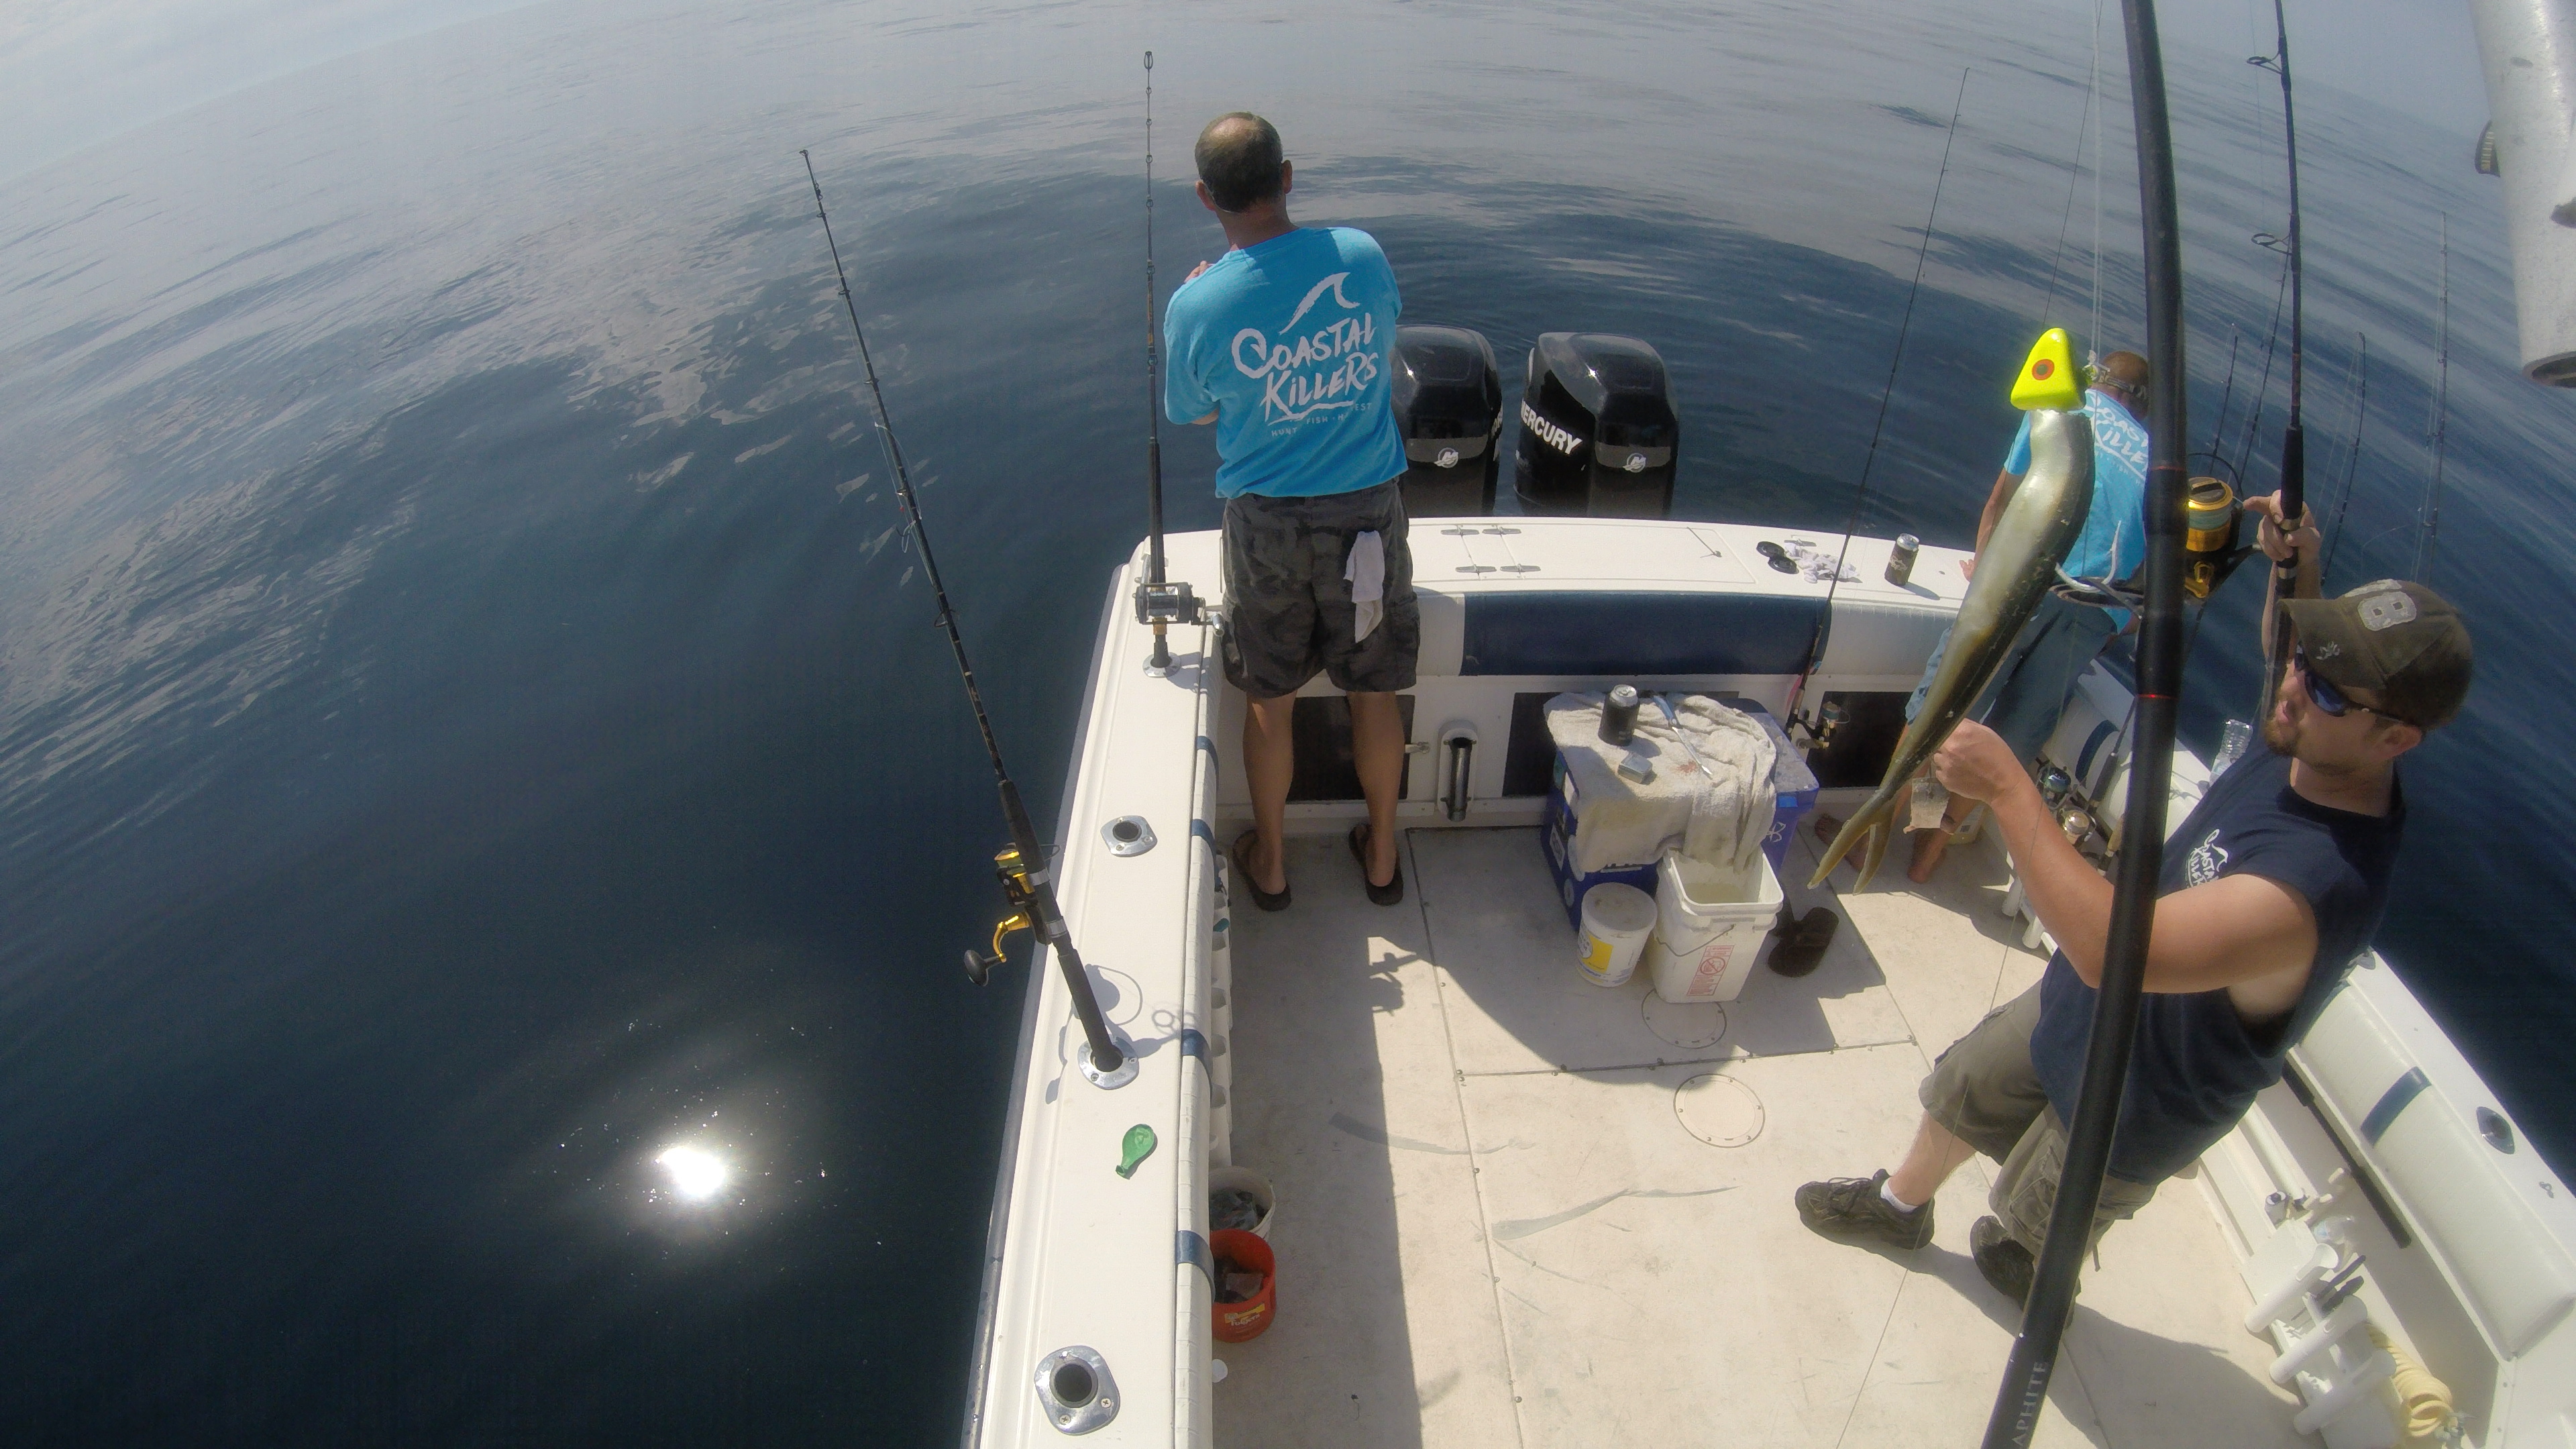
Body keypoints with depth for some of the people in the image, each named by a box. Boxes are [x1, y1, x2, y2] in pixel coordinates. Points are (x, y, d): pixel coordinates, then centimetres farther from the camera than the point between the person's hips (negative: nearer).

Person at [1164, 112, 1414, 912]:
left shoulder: (1197, 304, -14)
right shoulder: (1362, 255, -9)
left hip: (1267, 522, -1)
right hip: (1369, 511, 2)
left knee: (1270, 700, 15)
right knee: (1373, 693, 15)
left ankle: (1268, 862, 32)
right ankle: (1381, 855, 33)